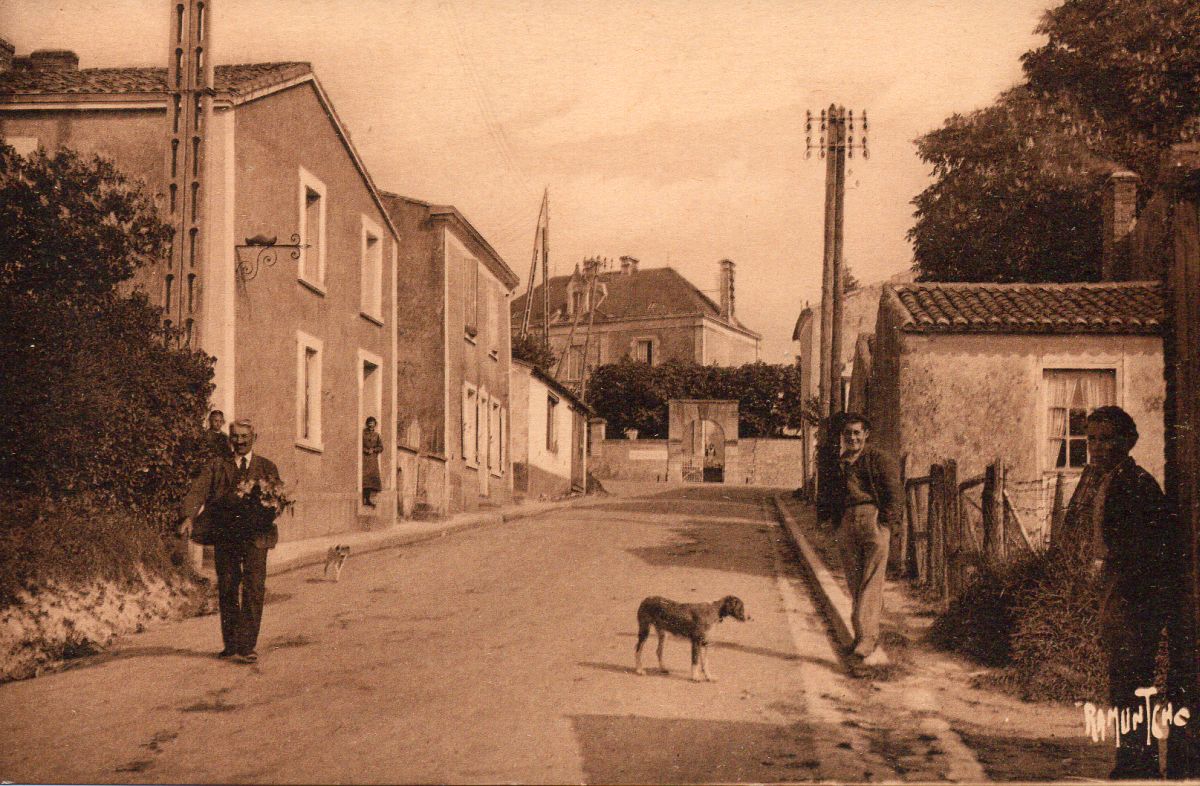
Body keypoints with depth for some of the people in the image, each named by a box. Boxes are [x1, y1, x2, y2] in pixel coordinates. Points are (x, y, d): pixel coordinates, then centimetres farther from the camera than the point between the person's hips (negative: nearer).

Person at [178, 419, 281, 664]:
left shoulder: (266, 468, 14)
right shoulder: (217, 466, 13)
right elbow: (198, 490, -1)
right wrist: (188, 516, -19)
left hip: (255, 535, -1)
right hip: (224, 535, 1)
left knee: (254, 589, -9)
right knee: (227, 589, 6)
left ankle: (245, 646, -8)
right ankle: (231, 644, 17)